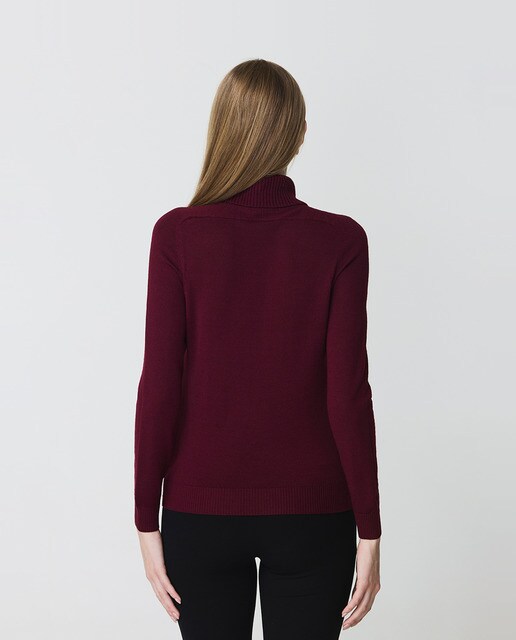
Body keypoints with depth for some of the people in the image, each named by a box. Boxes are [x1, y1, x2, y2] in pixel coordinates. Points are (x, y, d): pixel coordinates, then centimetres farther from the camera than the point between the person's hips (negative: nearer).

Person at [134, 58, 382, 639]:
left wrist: (147, 521, -1)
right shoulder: (340, 241, -9)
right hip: (312, 511, 0)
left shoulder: (176, 235, -9)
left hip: (201, 508, 0)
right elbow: (348, 395, -11)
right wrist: (369, 530, -3)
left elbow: (159, 388, -9)